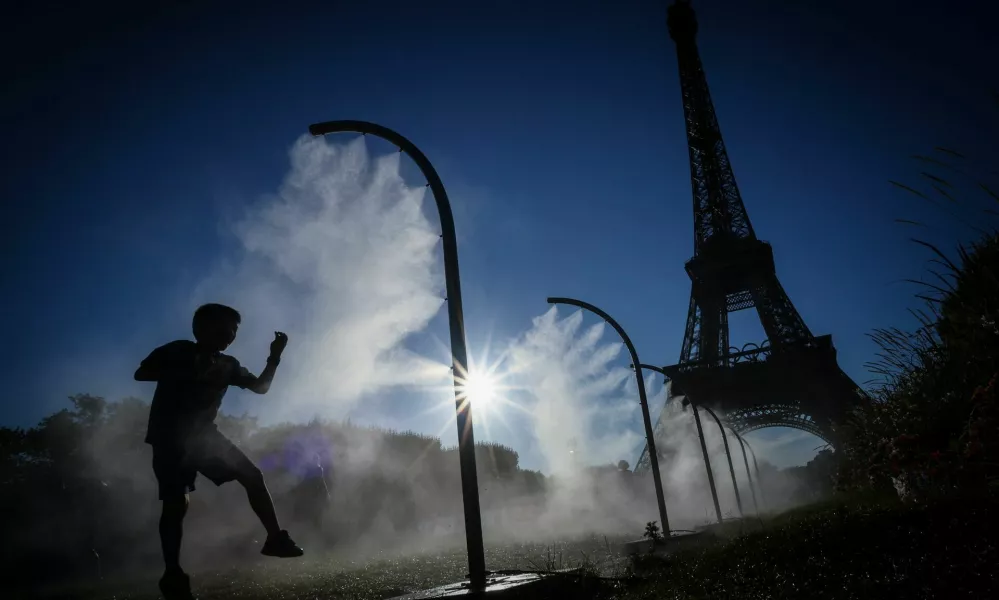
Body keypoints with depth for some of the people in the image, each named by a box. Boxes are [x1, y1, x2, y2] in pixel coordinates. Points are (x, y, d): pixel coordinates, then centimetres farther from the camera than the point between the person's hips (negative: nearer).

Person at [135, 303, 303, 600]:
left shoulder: (227, 364, 9)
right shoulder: (179, 351, -5)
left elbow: (261, 387, 10)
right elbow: (140, 373, -14)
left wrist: (275, 356, -4)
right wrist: (189, 373, -24)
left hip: (203, 433, 6)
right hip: (170, 435, -5)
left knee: (253, 475, -3)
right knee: (177, 502, -12)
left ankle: (276, 538, 4)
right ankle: (173, 576, 1)